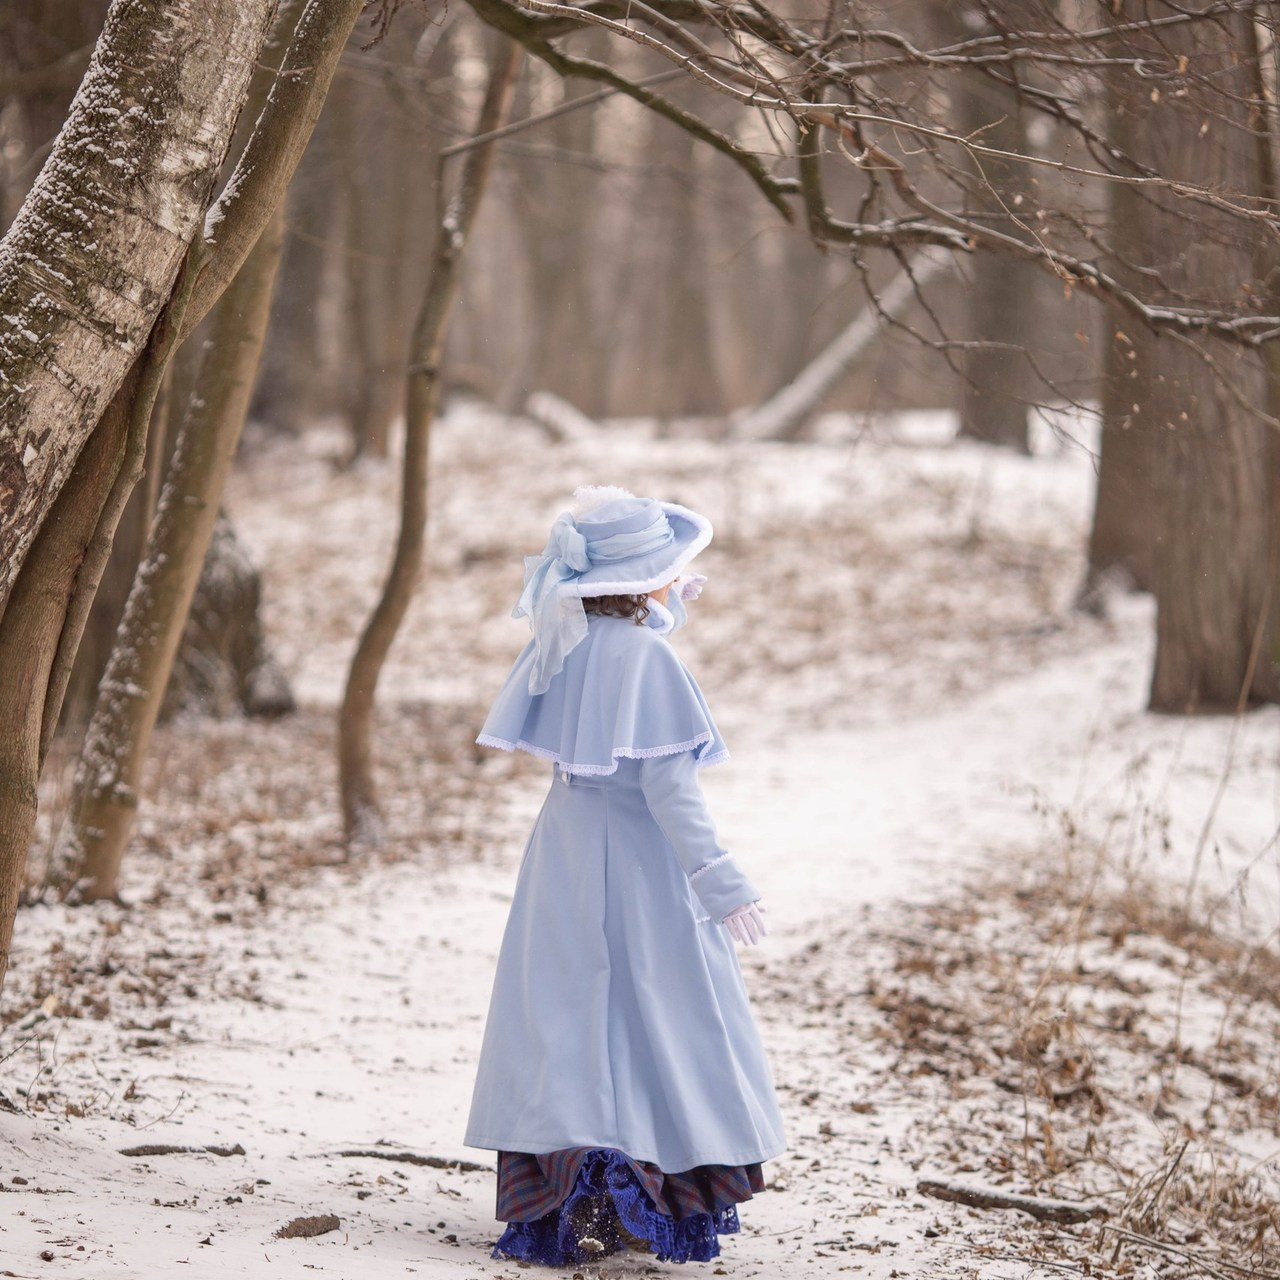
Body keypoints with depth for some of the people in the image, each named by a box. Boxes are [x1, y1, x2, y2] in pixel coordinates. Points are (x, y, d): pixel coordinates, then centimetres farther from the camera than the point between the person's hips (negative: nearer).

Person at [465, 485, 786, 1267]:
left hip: (566, 850, 7)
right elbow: (666, 784, -20)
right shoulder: (646, 657, -19)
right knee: (653, 1020, 3)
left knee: (566, 1022, 10)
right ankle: (645, 1207, 2)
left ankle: (562, 1203, 12)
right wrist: (718, 882, -17)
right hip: (638, 862, -7)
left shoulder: (563, 647, 2)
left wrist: (660, 616, 15)